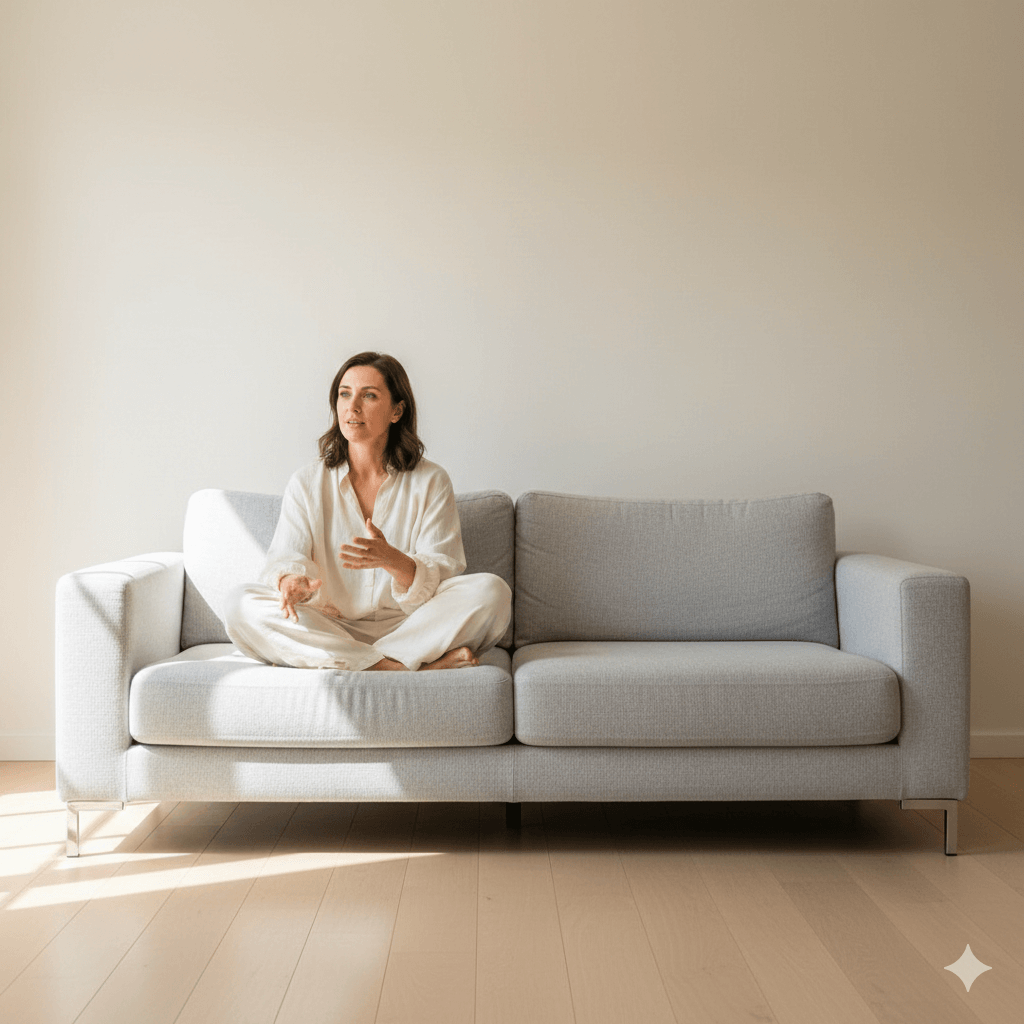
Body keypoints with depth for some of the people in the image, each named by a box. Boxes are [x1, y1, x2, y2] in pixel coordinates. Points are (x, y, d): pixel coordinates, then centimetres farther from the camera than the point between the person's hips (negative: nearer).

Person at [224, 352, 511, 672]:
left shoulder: (430, 482, 3)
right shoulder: (307, 483, 8)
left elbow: (442, 575, -6)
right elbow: (285, 557, -3)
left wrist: (393, 560, -29)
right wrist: (291, 580, -30)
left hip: (410, 626, -1)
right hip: (327, 631, 1)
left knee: (491, 590, -26)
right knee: (241, 602, -26)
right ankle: (406, 667, -31)